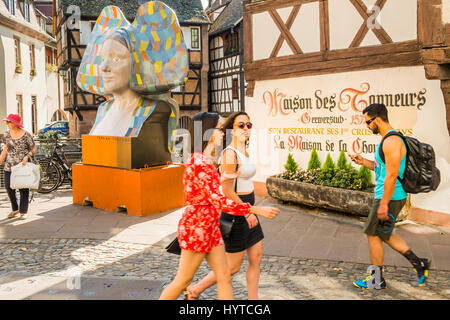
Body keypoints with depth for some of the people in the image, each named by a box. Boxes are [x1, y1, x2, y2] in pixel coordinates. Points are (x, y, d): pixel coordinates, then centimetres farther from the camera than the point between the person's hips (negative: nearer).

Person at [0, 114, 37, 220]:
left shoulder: (26, 135, -9)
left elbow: (34, 149, -2)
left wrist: (27, 156, -18)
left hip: (23, 166, -4)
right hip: (9, 166, 4)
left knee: (23, 189, 2)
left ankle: (23, 212, 15)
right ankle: (15, 209, 23)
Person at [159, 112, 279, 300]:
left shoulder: (204, 161, 9)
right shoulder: (199, 164, -22)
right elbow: (219, 201, -27)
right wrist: (257, 210, -26)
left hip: (209, 228, 10)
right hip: (196, 228, -9)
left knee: (224, 277, 10)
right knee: (183, 281, 6)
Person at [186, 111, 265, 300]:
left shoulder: (244, 152, 10)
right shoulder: (230, 153, -19)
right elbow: (227, 191, -22)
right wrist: (247, 213, -16)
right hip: (235, 213, -9)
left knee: (256, 258, 11)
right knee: (233, 266, 2)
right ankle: (194, 290, 19)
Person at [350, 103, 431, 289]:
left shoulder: (392, 142, -21)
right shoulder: (389, 140, 12)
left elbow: (391, 175, -24)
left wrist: (383, 204, -23)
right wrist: (363, 162, 13)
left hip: (390, 198, -10)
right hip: (391, 197, 10)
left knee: (374, 235, 3)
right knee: (383, 235, 19)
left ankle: (376, 280, 16)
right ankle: (418, 264, 22)